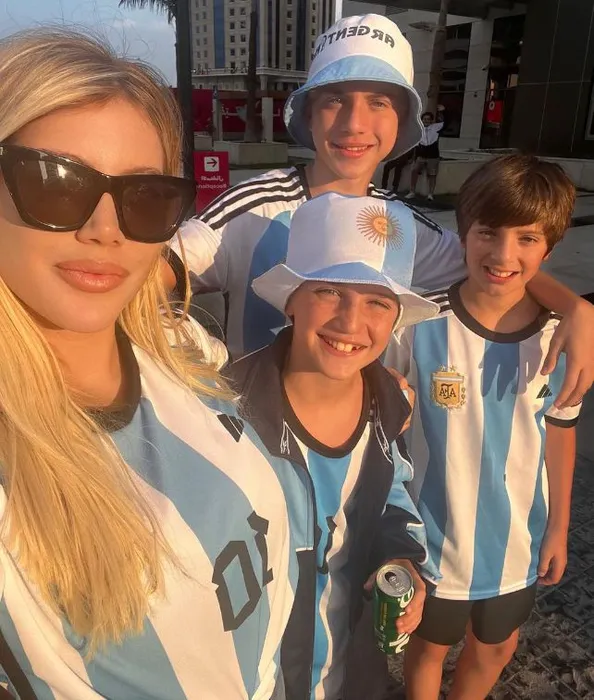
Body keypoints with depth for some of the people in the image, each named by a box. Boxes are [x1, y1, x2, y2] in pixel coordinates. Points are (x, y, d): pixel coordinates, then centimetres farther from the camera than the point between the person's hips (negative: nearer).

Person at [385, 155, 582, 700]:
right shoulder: (421, 324, -22)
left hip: (517, 539, 3)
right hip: (435, 536, -3)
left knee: (496, 647, 27)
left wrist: (558, 528, 8)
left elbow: (559, 434, 1)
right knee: (430, 645, 22)